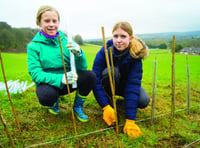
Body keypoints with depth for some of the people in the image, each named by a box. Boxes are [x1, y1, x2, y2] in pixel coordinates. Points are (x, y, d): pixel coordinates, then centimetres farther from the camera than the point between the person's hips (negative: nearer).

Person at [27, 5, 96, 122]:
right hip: (48, 83, -2)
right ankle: (54, 102, 6)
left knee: (90, 75, -22)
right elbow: (36, 74, -16)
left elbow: (82, 67, -7)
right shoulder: (33, 46, -7)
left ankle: (78, 107, 4)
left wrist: (78, 53, -30)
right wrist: (60, 78, -33)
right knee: (46, 96, -36)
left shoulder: (66, 41, -2)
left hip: (69, 83, 2)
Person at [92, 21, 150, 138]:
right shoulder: (104, 52, -27)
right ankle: (109, 101, -10)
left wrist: (130, 120, -37)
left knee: (143, 101, -25)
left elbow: (133, 85, -33)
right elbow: (96, 80, -28)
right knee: (111, 71, -35)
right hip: (109, 84, -1)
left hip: (126, 84, 1)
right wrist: (105, 106, -38)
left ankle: (124, 100, 9)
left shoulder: (135, 55, -26)